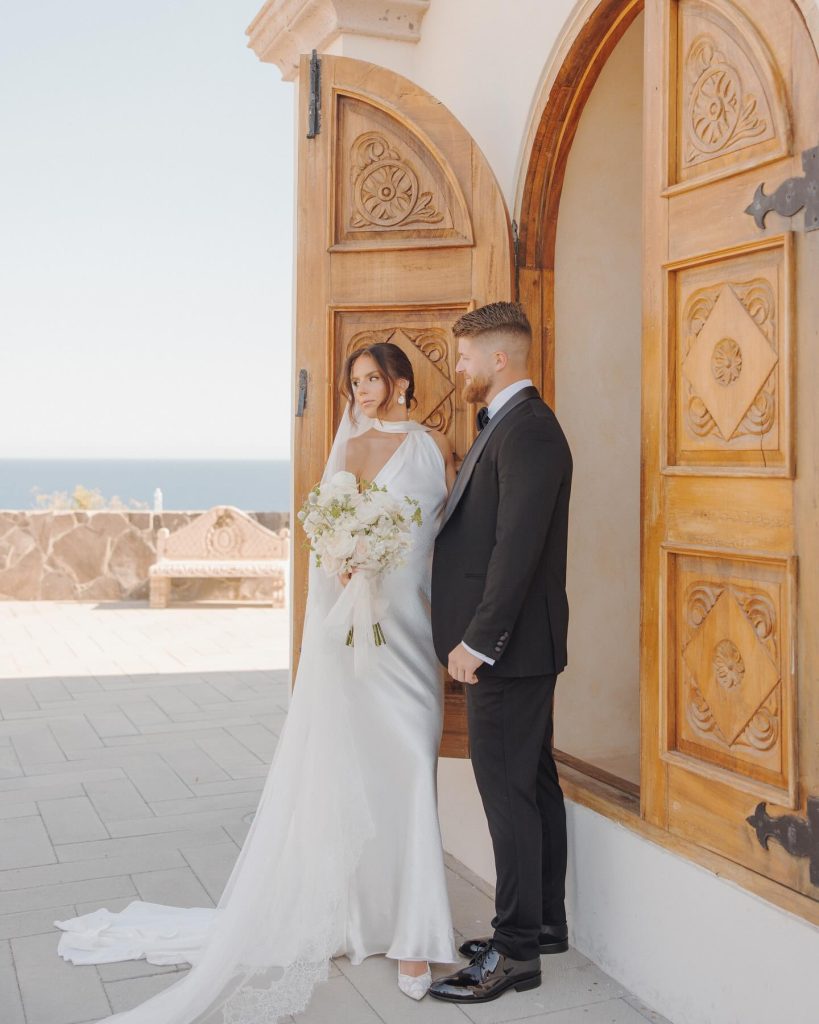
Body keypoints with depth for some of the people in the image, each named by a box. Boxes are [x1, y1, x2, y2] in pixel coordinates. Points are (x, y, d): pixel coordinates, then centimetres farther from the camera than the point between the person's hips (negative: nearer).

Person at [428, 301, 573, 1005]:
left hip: (508, 643, -11)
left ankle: (515, 952, 9)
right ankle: (544, 923, 31)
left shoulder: (527, 429, -17)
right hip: (513, 643, 11)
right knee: (533, 782, 17)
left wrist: (478, 640, -21)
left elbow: (518, 545, -23)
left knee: (508, 790, -3)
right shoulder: (510, 425, 16)